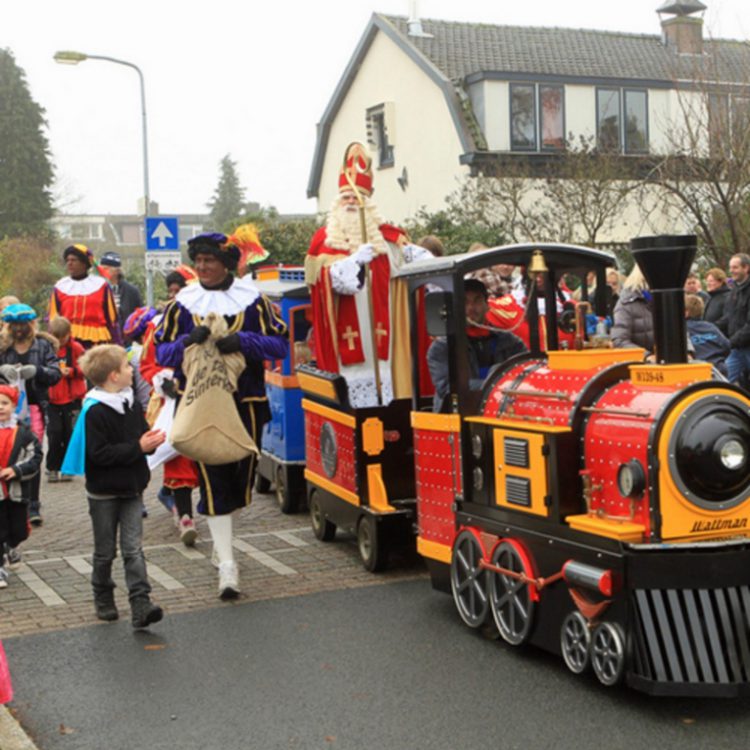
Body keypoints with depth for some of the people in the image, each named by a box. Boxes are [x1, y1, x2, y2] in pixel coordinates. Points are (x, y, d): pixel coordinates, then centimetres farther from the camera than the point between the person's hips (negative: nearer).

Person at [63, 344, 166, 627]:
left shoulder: (132, 405, 5)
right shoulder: (95, 412, -17)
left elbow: (141, 437, 14)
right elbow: (100, 454, -23)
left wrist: (151, 441, -9)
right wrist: (138, 447, -25)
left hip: (131, 489, 5)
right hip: (104, 492, -5)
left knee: (133, 548, -3)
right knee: (105, 551, 10)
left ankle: (141, 604, -10)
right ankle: (103, 598, 30)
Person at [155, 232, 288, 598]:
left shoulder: (251, 299, 2)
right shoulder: (183, 303, 4)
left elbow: (279, 344, -3)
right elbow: (161, 351, 4)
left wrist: (242, 341, -19)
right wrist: (189, 341, -16)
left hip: (246, 402, 1)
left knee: (241, 474, 10)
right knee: (213, 480, -7)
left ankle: (221, 539, 37)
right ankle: (227, 565, -5)